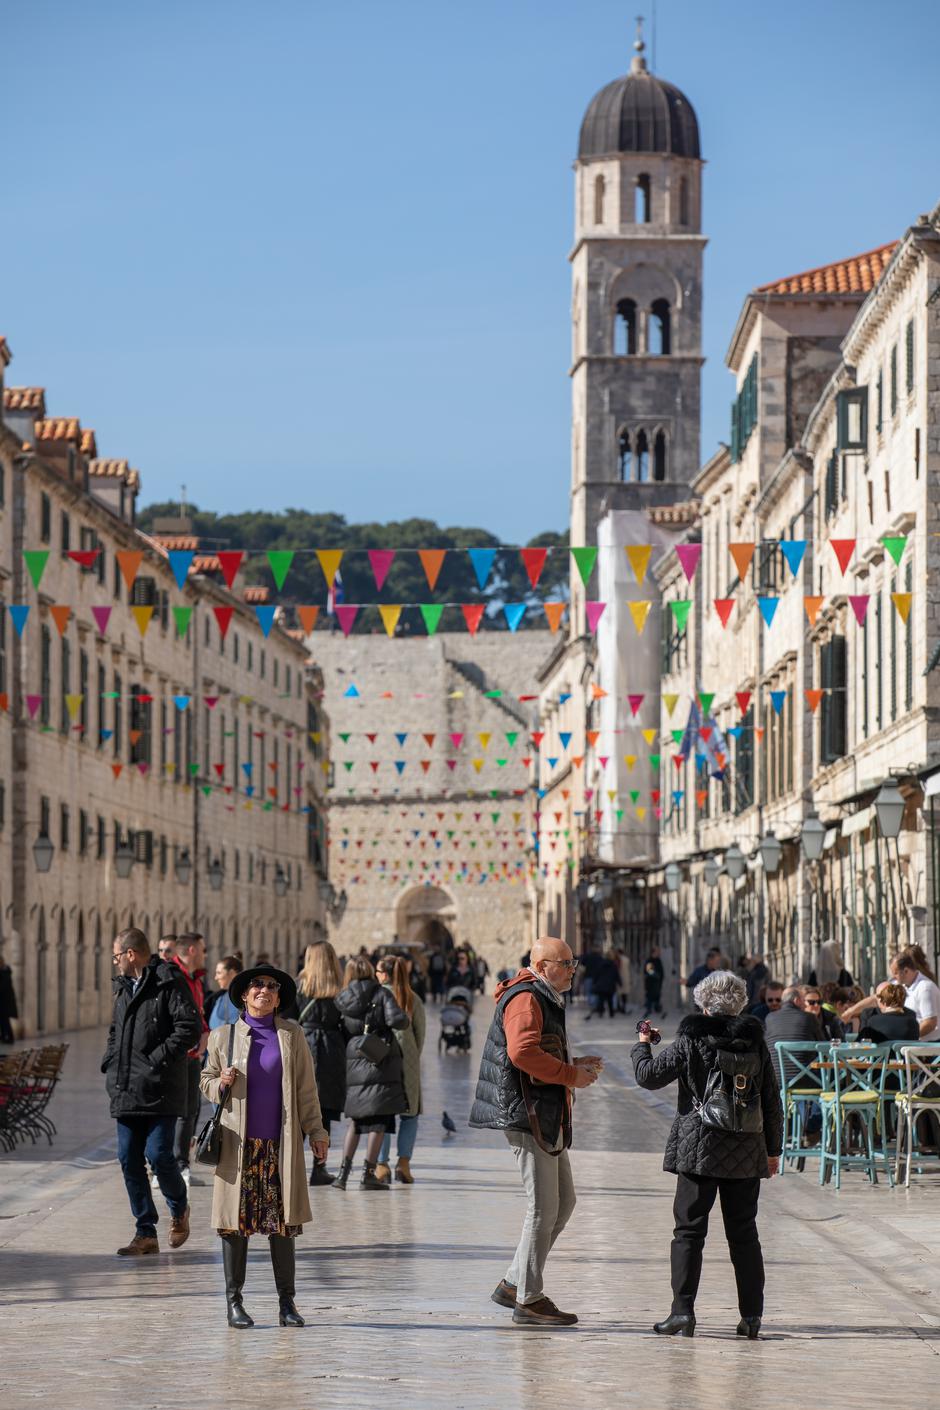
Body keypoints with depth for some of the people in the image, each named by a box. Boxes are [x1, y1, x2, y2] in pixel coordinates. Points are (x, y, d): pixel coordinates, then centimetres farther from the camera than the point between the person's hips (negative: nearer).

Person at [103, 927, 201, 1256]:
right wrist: (110, 1062, 12)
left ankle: (179, 1209, 18)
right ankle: (146, 1234, 9)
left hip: (160, 1090, -8)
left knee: (158, 1155, -11)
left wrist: (158, 1059, -18)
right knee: (129, 1159, 3)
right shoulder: (124, 988, 18)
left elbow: (190, 1028, -15)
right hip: (126, 1091, 8)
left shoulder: (169, 985, -8)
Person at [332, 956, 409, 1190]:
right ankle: (369, 1173, -4)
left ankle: (344, 1170, 5)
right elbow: (396, 1020, -16)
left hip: (354, 1060, 4)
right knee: (379, 1119, 1)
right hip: (382, 1060, -4)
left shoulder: (342, 999, 6)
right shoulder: (382, 994, -4)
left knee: (356, 1118, 14)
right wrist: (405, 1020, 4)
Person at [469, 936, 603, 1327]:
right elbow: (523, 1052, -27)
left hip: (547, 1118, 11)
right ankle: (528, 1300, -1)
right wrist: (571, 1074, -19)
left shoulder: (545, 1001, 22)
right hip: (527, 1115, -11)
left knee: (563, 1203, 13)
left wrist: (575, 1065, 15)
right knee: (543, 1208, -7)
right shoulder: (525, 1000, -12)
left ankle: (514, 1284, 19)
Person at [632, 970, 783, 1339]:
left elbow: (649, 1076, -2)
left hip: (698, 1151, -3)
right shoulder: (755, 1043, 4)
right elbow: (772, 1102, 9)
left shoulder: (689, 1042, -7)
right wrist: (773, 1150, 17)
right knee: (743, 1233, 8)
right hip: (745, 1155, 3)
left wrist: (642, 1045, 17)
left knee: (689, 1231, 2)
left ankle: (683, 1310, -4)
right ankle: (751, 1315, 7)